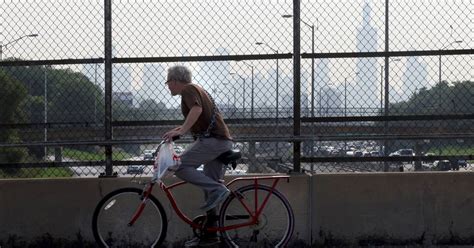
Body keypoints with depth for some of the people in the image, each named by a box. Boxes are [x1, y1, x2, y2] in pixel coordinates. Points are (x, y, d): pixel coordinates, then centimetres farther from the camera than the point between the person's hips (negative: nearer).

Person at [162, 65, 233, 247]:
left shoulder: (188, 89, -4)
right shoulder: (196, 89, 27)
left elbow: (197, 109, -25)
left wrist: (181, 131, -30)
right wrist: (181, 128, 43)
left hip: (213, 139, -10)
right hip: (223, 141, 10)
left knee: (181, 166, -17)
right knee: (209, 186, 10)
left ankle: (217, 190, -21)